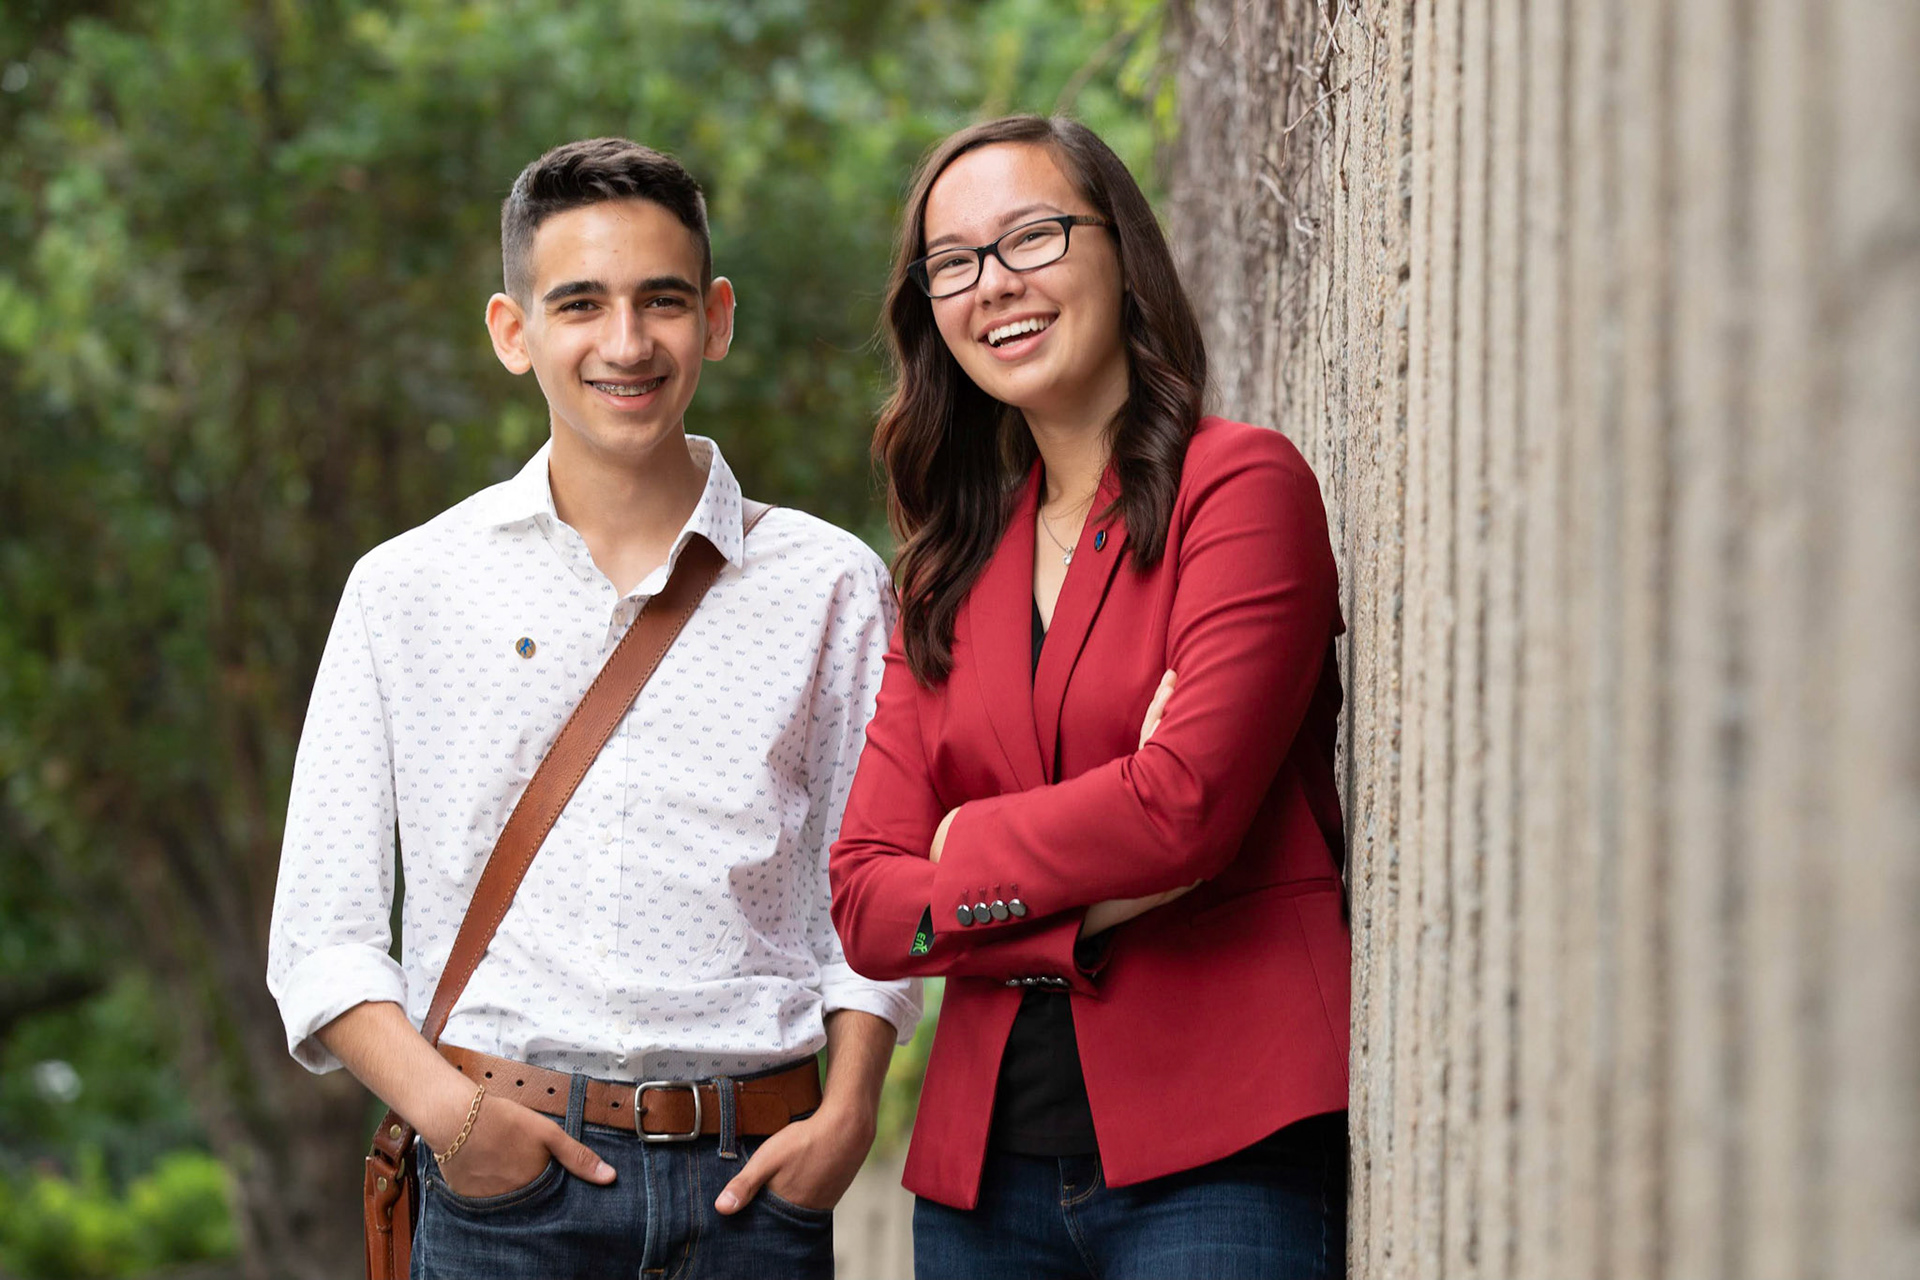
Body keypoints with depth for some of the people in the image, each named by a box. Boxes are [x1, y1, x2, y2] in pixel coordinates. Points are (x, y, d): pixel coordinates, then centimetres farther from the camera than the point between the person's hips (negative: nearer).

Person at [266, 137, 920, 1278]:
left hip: (752, 1183, 0)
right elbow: (324, 932, 5)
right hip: (506, 1184, 0)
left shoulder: (832, 588, 8)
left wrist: (847, 1114, -4)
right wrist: (443, 1107, -10)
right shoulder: (409, 590, 7)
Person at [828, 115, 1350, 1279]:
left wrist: (973, 855, 1)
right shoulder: (952, 571, 14)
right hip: (987, 1168, 5)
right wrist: (1089, 917, -11)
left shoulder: (1242, 483, -3)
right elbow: (865, 900, 5)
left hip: (1217, 1153, -5)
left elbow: (1186, 808, -15)